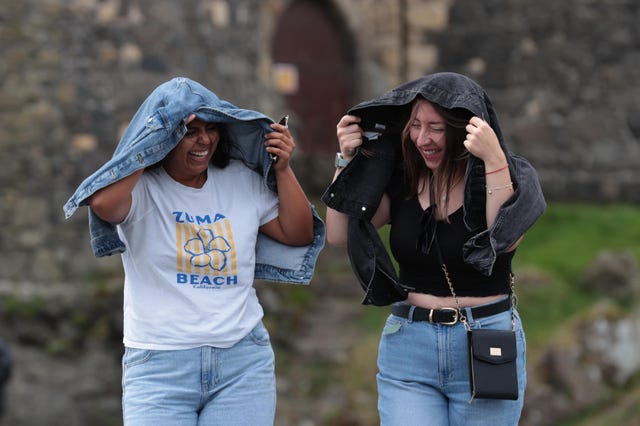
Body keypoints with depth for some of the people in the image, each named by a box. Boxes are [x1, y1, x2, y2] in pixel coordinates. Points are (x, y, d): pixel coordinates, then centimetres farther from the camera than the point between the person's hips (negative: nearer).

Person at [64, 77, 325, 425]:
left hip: (243, 361, 3)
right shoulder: (140, 188, -6)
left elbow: (298, 236, 12)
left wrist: (283, 170, 0)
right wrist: (150, 146, -22)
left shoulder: (243, 180, 9)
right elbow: (103, 204, -29)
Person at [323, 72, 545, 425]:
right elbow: (338, 235, 3)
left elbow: (506, 238, -23)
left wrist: (494, 159, -29)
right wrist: (347, 160, -5)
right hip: (408, 346, 2)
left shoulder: (508, 175, -5)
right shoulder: (402, 178, 5)